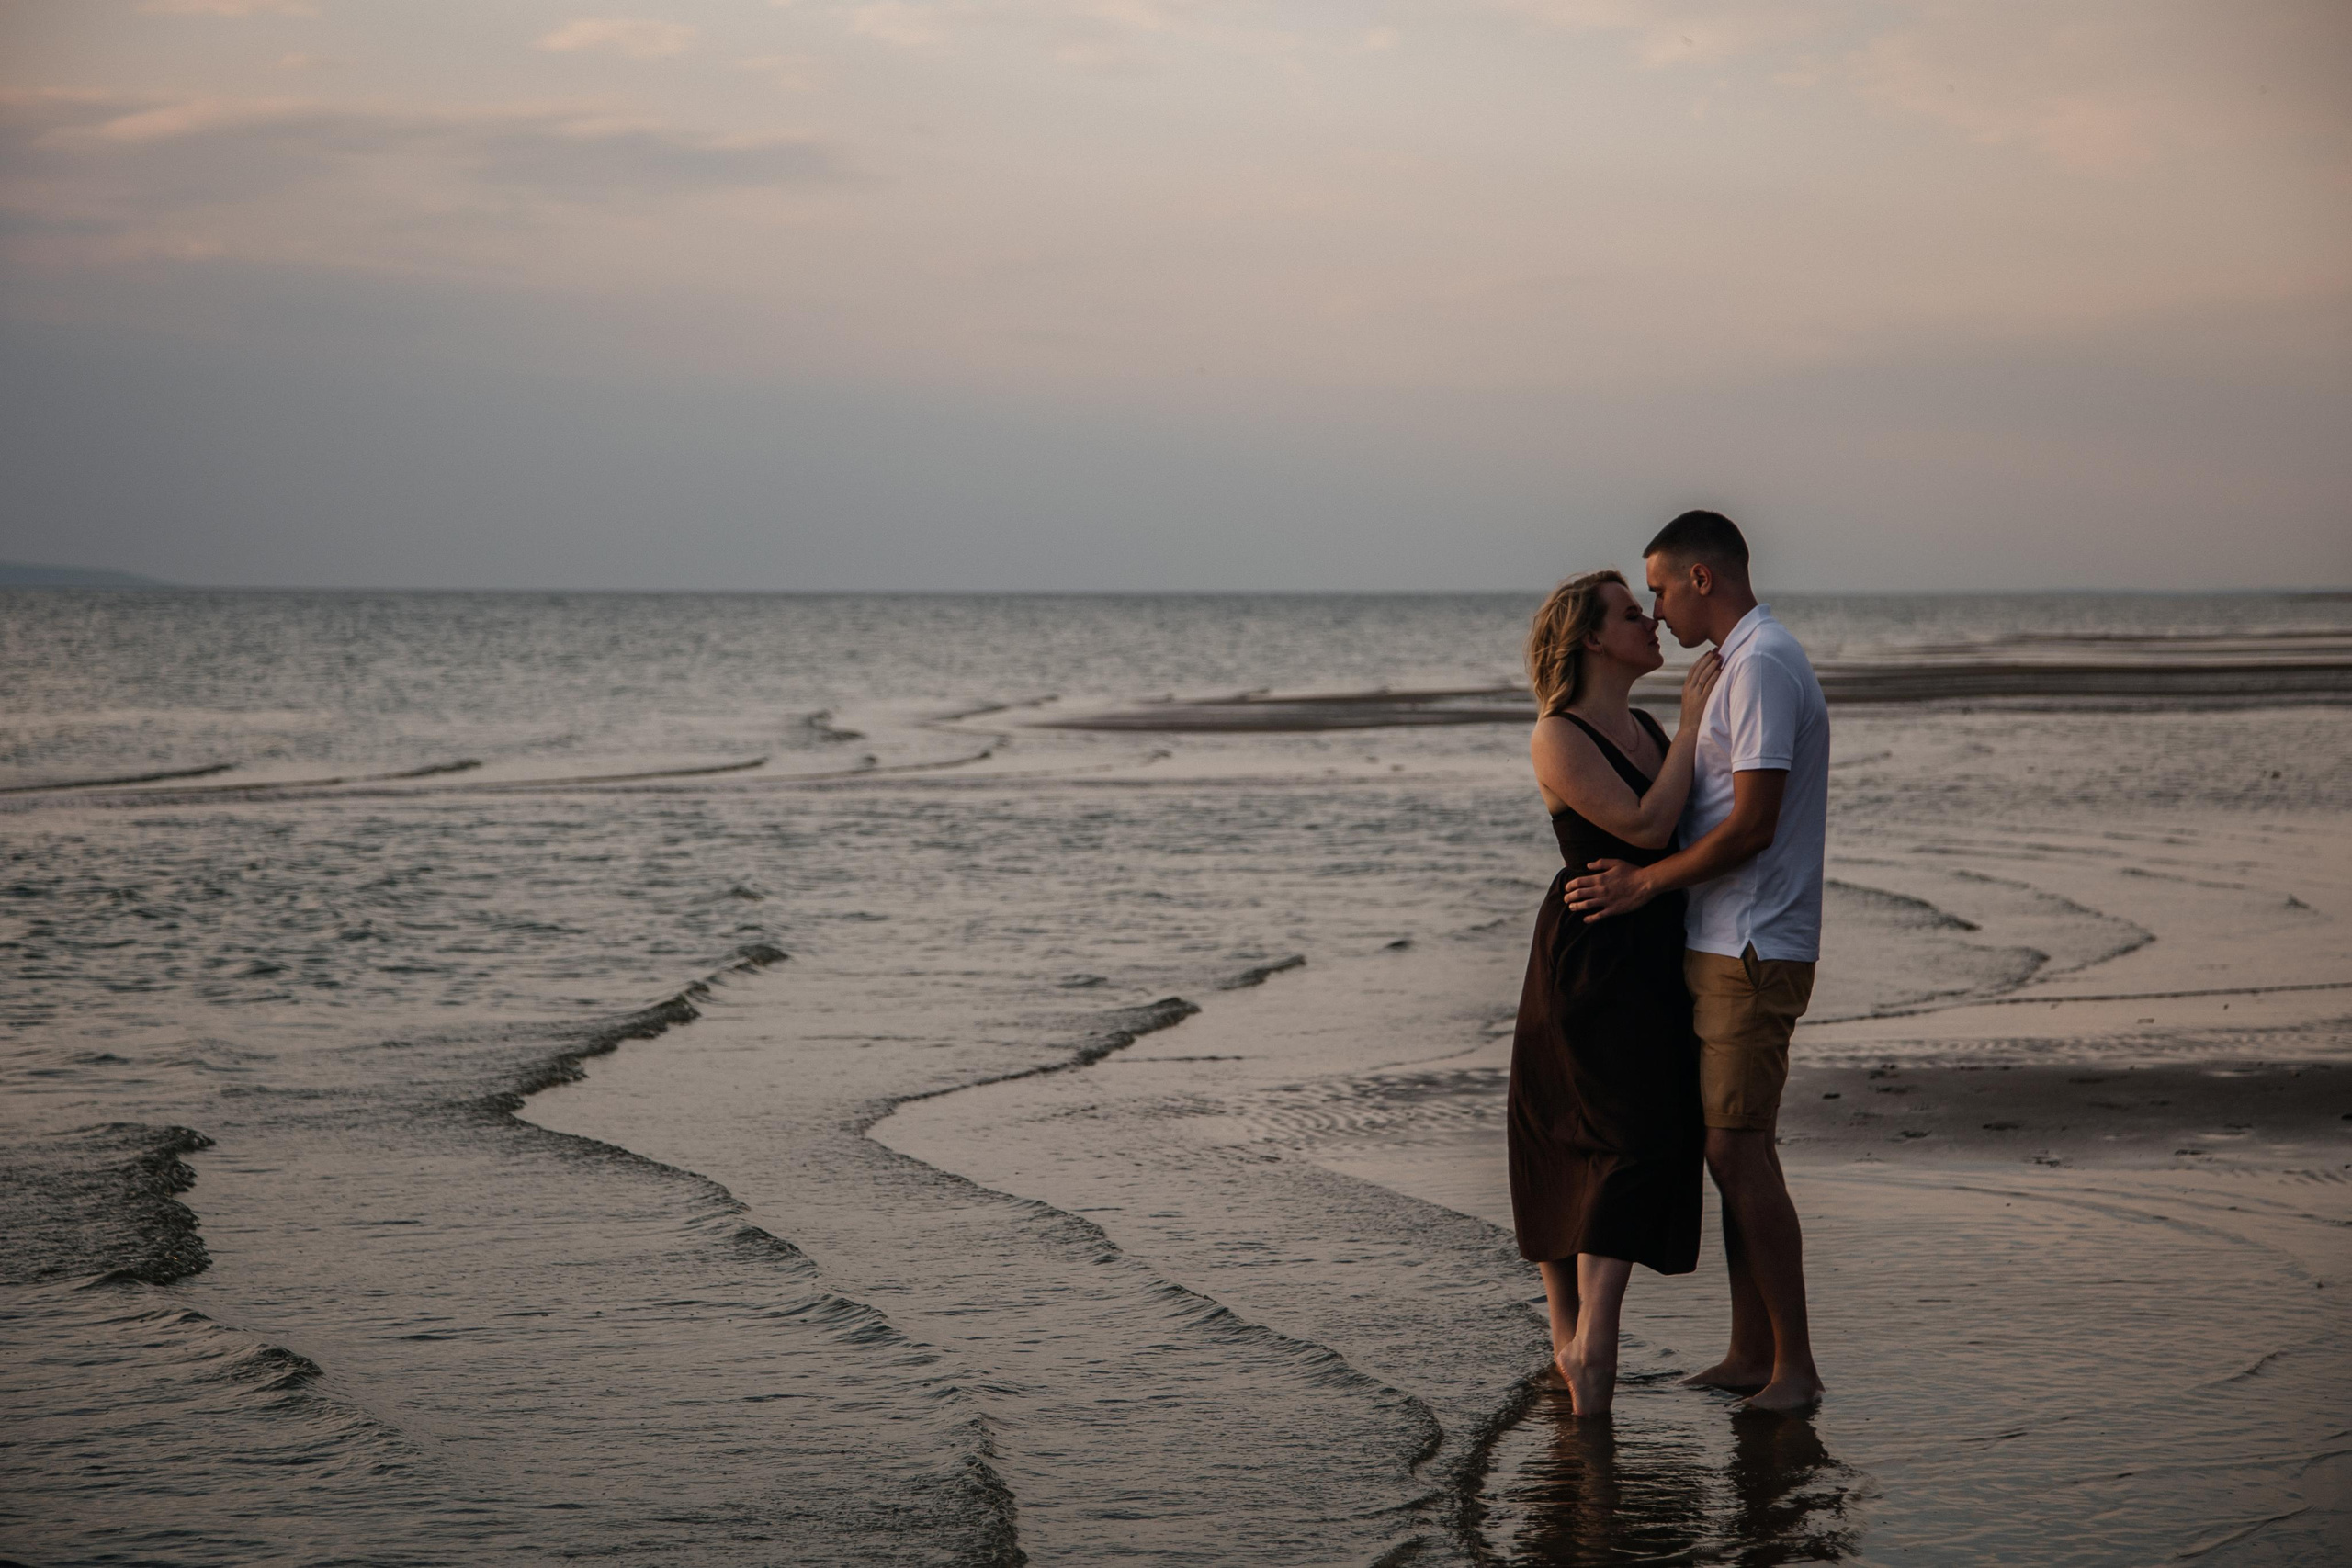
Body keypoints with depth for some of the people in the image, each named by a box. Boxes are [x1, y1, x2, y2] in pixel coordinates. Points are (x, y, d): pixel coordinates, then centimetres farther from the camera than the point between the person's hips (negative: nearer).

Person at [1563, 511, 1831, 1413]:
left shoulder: (1762, 665, -14)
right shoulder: (1754, 662, 19)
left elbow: (1752, 826, -21)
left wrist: (1644, 883, -14)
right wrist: (1639, 873, 18)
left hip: (1751, 955, -10)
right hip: (1726, 947, 10)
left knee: (1740, 1152, -9)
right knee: (1732, 1152, 11)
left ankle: (1795, 1365, -5)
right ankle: (1750, 1355, 15)